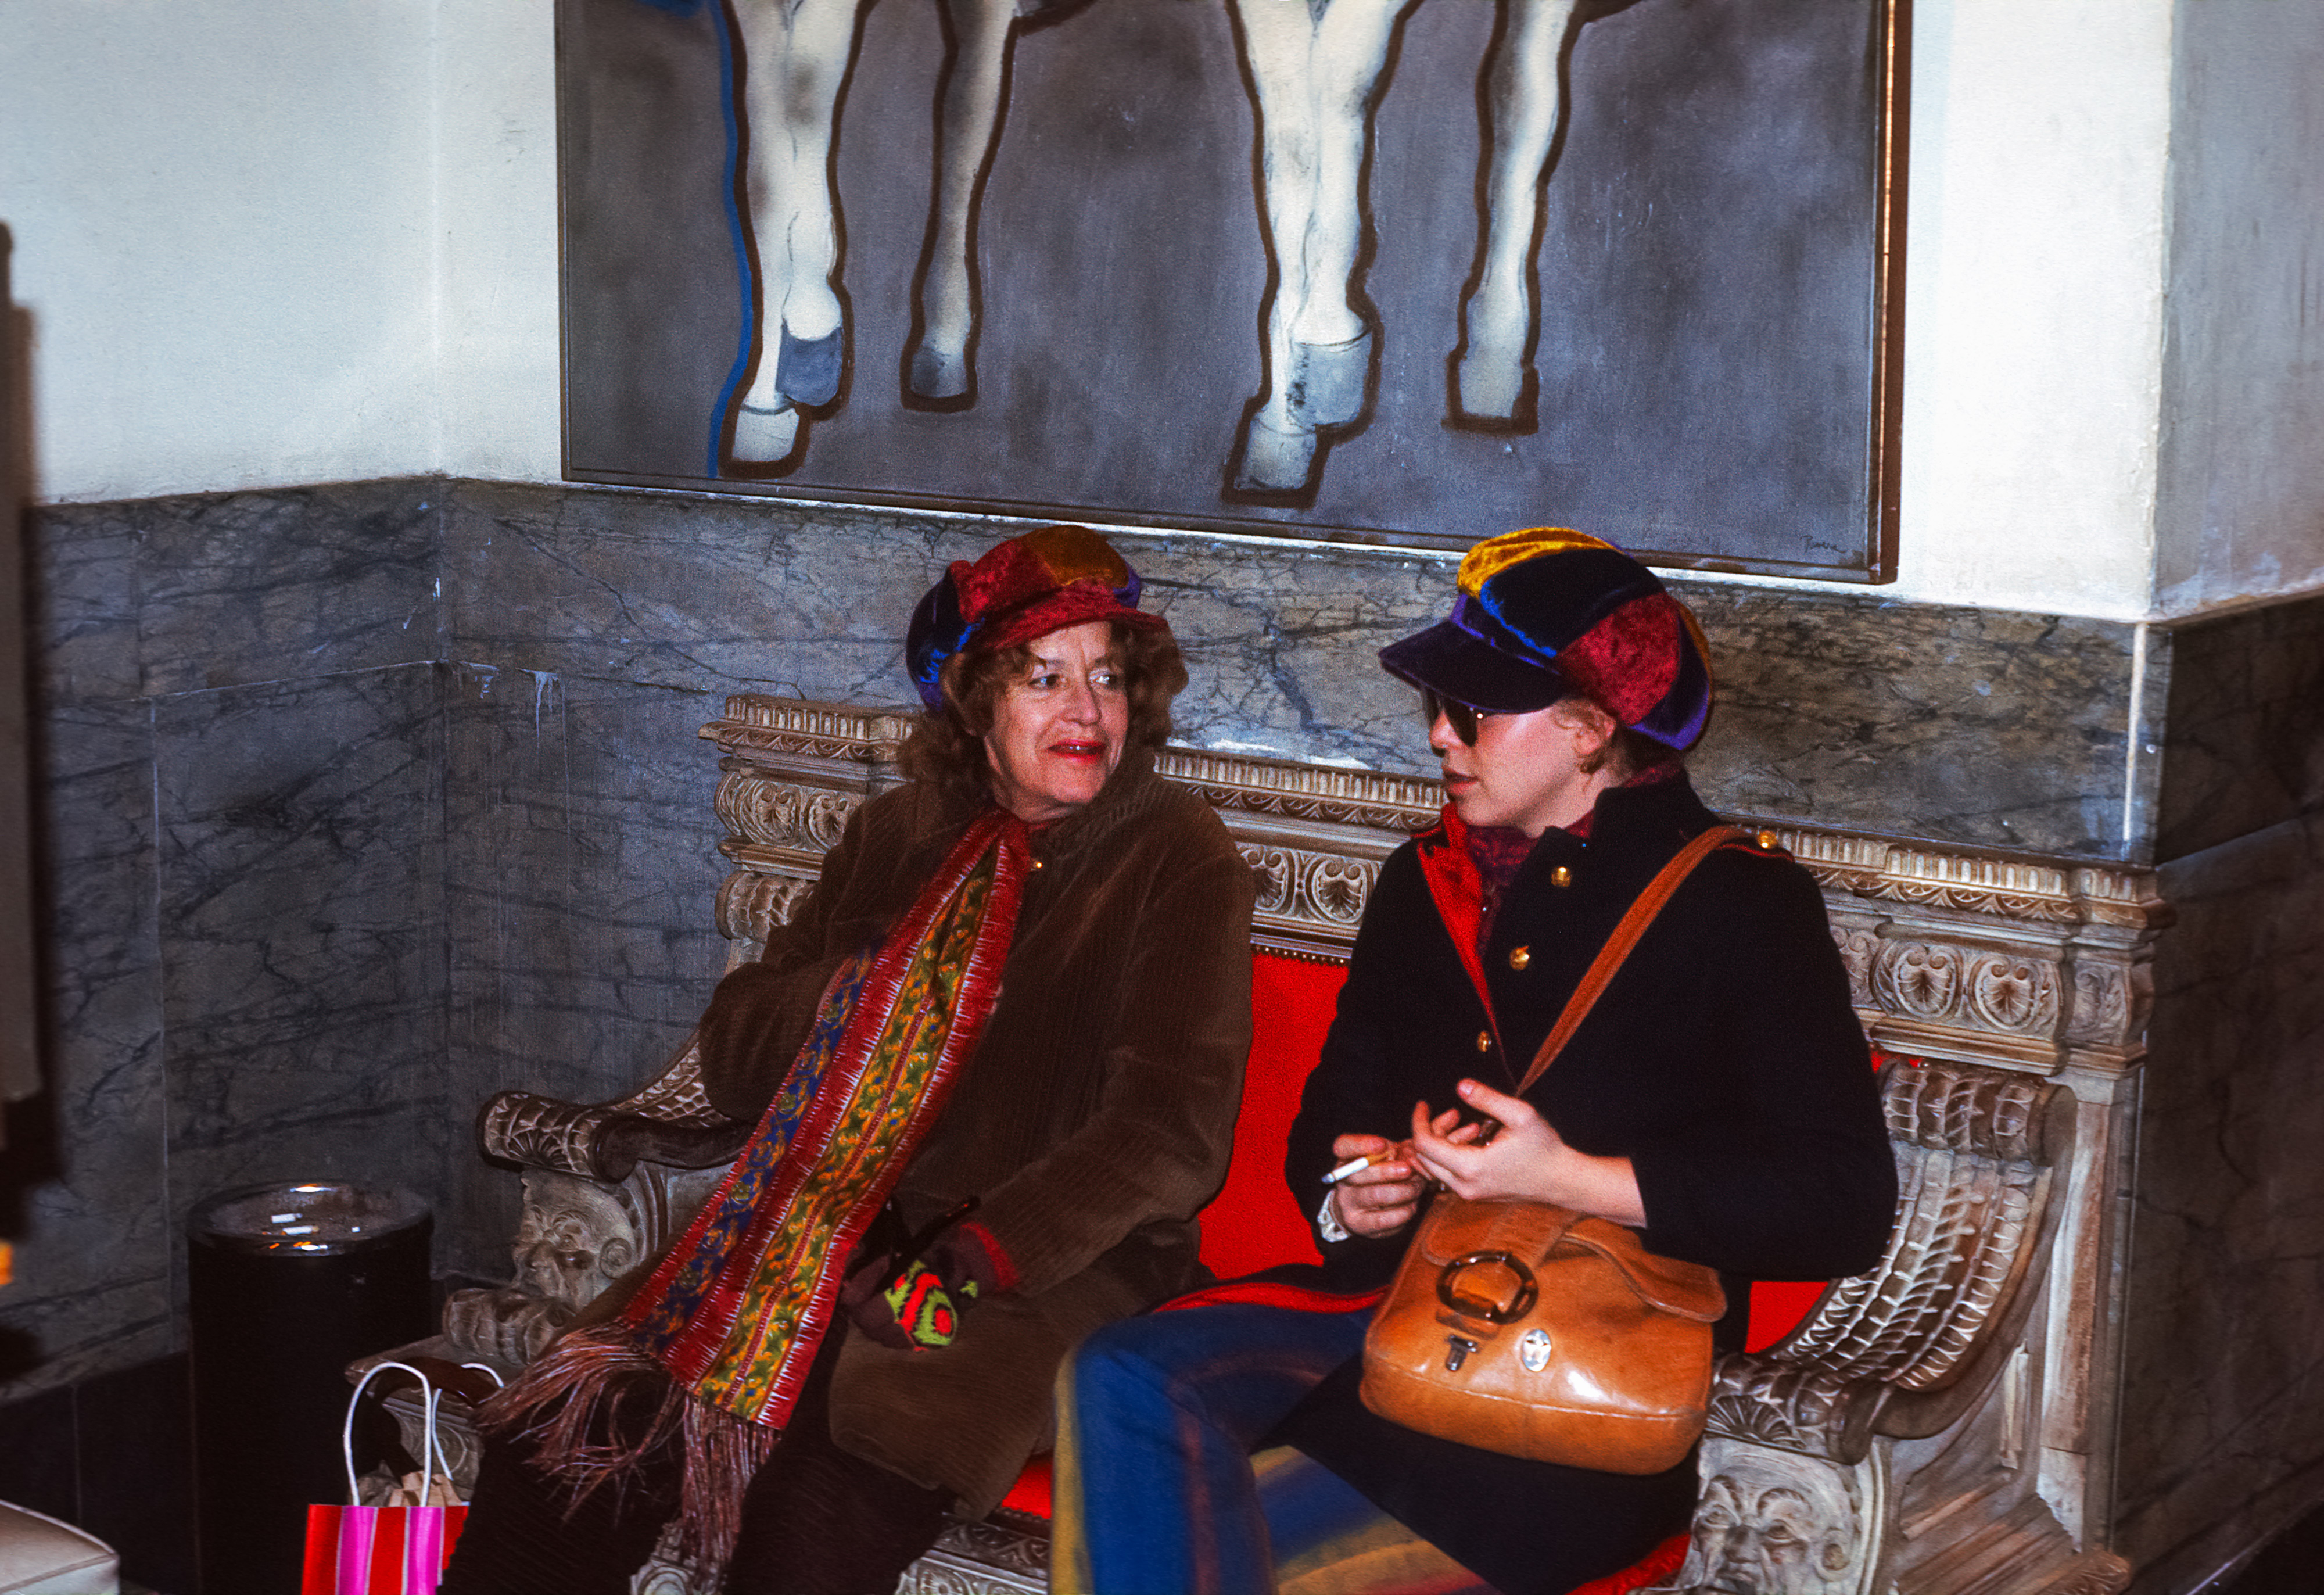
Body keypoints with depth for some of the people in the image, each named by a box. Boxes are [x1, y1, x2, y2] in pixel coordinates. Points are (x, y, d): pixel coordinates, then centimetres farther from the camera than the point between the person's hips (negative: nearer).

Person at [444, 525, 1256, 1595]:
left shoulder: (1178, 858, 1)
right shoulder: (900, 836, 16)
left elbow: (1170, 1125, -9)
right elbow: (733, 1057, 16)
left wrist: (971, 1262, -20)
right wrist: (877, 980, -4)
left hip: (1052, 1268, -5)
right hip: (825, 1237, 5)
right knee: (554, 1443, -16)